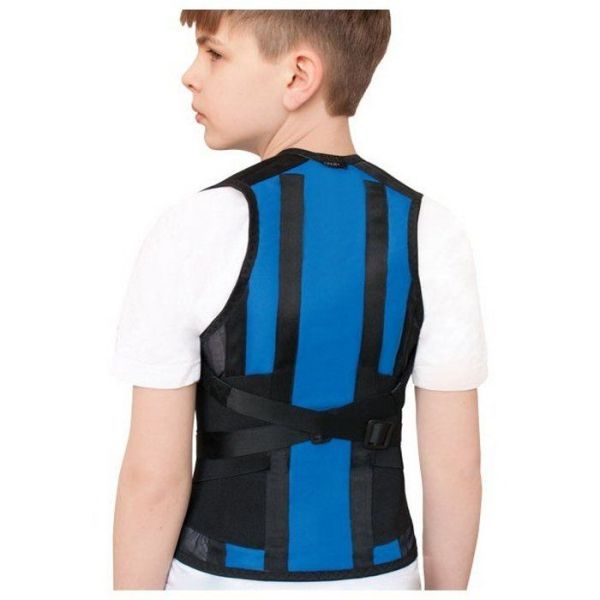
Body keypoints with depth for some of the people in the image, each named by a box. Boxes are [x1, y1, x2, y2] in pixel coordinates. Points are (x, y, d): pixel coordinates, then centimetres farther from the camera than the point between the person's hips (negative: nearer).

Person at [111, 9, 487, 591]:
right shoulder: (431, 234, -11)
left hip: (227, 578, -2)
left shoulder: (190, 234, -19)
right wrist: (446, 593, 8)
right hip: (378, 577, 3)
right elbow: (455, 465, -7)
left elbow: (154, 478, -16)